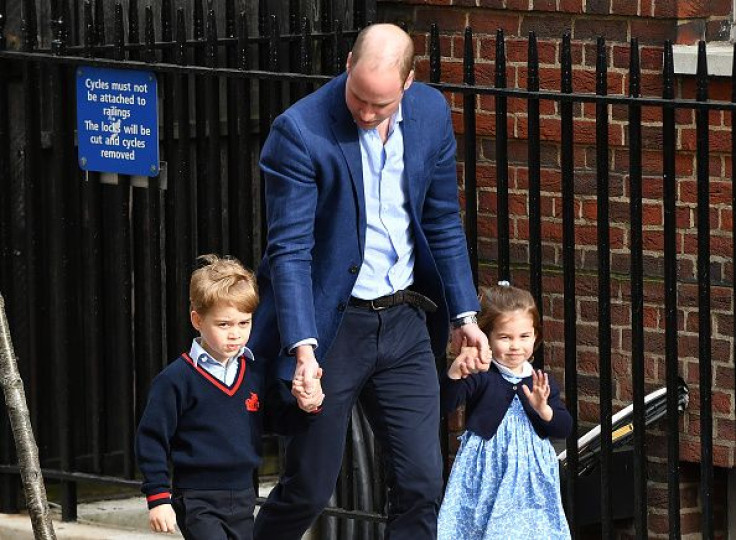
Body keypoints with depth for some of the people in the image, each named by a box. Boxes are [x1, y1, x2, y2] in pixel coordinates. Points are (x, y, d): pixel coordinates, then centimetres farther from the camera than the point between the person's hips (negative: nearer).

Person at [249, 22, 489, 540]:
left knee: (423, 483, 0)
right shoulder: (299, 131, -17)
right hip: (332, 321, -4)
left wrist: (464, 313, 8)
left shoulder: (431, 113, -1)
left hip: (405, 319, 4)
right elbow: (290, 249, -18)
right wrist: (302, 347, -28)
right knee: (309, 488, 2)